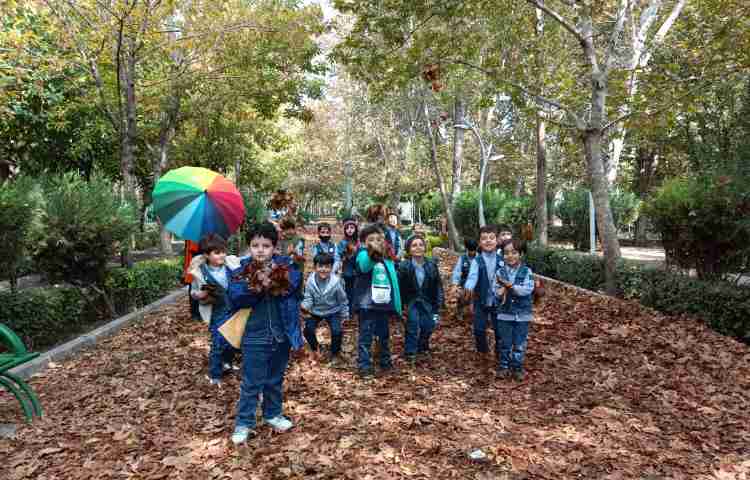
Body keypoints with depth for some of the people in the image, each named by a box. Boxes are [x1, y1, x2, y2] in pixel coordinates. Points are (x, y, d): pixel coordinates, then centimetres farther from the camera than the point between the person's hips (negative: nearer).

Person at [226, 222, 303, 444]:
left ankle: (273, 414, 38)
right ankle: (244, 423, 20)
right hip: (254, 337, -2)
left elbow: (295, 281, -21)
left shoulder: (285, 265, -3)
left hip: (282, 335, 2)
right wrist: (253, 290, -32)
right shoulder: (241, 271, -6)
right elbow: (234, 298, -17)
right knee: (251, 382, 5)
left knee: (275, 379, 20)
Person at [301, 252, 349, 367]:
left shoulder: (336, 281, -24)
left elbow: (343, 300, -9)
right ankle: (315, 349, 24)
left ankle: (335, 354, 11)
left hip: (333, 311, -2)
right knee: (308, 330, -10)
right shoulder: (310, 281, -20)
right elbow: (308, 298, -14)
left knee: (336, 331, -18)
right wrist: (304, 306, -35)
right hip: (315, 311, 2)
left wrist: (344, 315, -1)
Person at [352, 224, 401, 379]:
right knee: (365, 337, -2)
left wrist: (397, 306, 13)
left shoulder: (388, 260, 11)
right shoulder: (363, 255, -8)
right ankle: (364, 367, 5)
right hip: (367, 305, -6)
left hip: (384, 304, 6)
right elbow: (364, 266, -33)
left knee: (385, 335, 19)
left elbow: (393, 282, 16)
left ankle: (385, 362, 34)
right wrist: (373, 253, -55)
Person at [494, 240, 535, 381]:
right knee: (504, 343, 10)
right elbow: (496, 291, -2)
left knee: (520, 343, 7)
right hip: (504, 313, 1)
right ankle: (503, 366, 24)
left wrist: (510, 285, -24)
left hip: (522, 314, -1)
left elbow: (528, 289, -18)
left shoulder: (527, 271, -5)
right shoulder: (500, 271, 0)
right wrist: (502, 291, -24)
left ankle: (517, 368, 22)